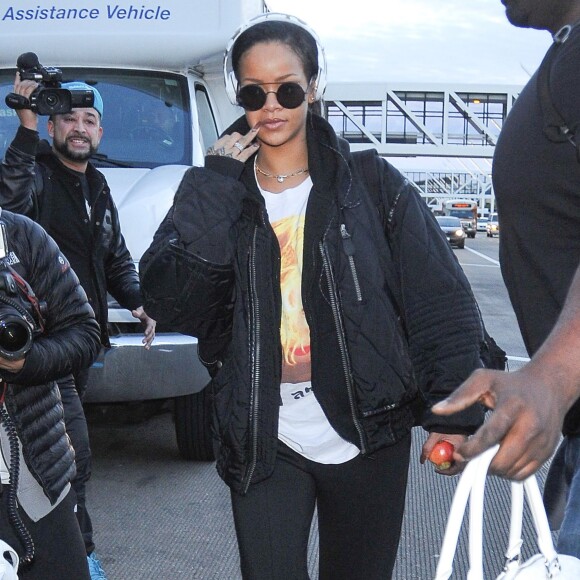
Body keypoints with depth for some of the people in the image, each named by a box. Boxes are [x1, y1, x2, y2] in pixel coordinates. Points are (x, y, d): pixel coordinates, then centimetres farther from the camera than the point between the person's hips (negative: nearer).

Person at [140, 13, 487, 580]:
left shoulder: (369, 182, -1)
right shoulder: (211, 191, 3)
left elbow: (440, 300, -2)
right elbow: (168, 303, -11)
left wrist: (454, 414, -8)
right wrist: (216, 188, -15)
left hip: (367, 439, 0)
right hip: (263, 445, 0)